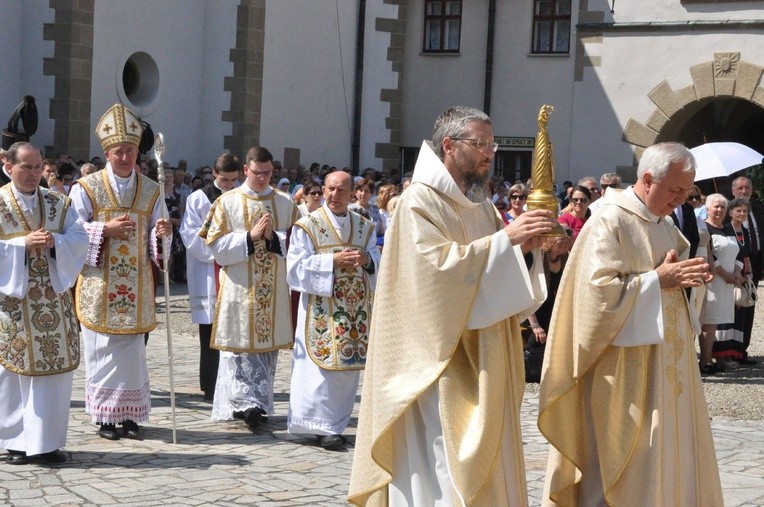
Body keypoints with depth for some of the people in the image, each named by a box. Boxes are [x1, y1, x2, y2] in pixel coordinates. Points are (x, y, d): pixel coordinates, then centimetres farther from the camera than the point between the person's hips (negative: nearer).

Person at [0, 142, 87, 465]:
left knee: (57, 366, 3)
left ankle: (47, 440, 12)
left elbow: (79, 239, 2)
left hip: (53, 298, 4)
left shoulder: (57, 203, 9)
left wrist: (54, 241, -15)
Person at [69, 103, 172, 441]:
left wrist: (162, 233, -17)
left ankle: (130, 415, 13)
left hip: (136, 288, 2)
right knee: (102, 349, 1)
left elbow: (157, 241, 6)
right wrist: (106, 230, -17)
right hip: (99, 286, -2)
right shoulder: (86, 188, -1)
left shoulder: (151, 191, 7)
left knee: (133, 350, 4)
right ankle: (105, 417, 10)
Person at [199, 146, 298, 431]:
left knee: (268, 345, 7)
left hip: (275, 291, 3)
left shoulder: (285, 203, 8)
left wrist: (272, 237, -13)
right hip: (239, 288, -3)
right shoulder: (227, 202, 1)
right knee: (241, 347, -8)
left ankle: (258, 404, 16)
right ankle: (246, 403, -11)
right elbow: (217, 246, -5)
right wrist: (251, 236, -15)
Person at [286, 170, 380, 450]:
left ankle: (337, 422, 16)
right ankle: (324, 426, -3)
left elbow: (377, 262, 13)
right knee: (324, 367, -8)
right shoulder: (308, 225, 0)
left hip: (355, 309, 5)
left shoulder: (365, 226, 12)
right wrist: (334, 262, -16)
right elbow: (297, 266, -7)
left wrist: (367, 259, -11)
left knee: (349, 366, 6)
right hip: (322, 308, -4)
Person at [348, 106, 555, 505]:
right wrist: (505, 238, -24)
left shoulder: (481, 205, 15)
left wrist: (526, 246, -6)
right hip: (441, 358, -8)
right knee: (446, 463, -10)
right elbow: (438, 264, -22)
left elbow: (504, 277, 14)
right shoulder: (420, 200, -8)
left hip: (481, 358, 8)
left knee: (483, 456, 8)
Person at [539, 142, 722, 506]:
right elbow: (598, 289, -21)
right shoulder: (609, 223, -13)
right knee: (622, 464, -3)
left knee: (671, 449, 12)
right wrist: (659, 280, -20)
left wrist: (687, 277, -2)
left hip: (667, 362, 8)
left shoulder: (666, 226, 12)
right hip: (625, 369, -8)